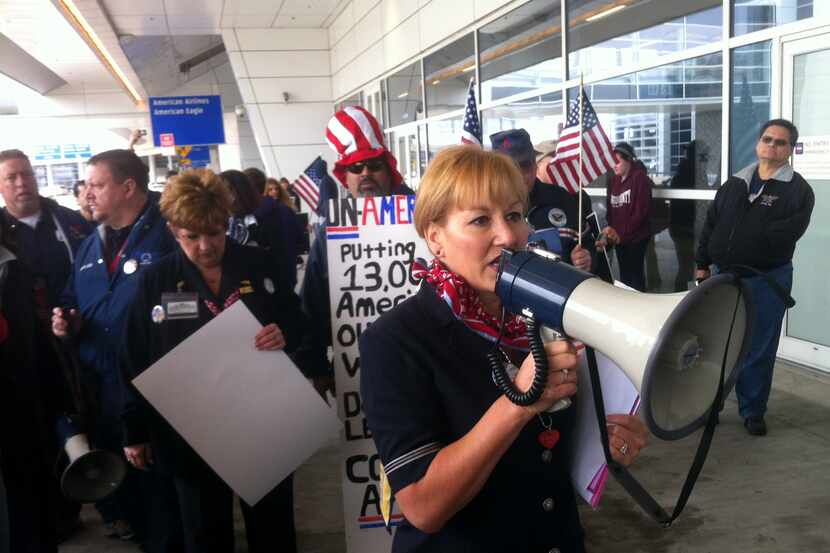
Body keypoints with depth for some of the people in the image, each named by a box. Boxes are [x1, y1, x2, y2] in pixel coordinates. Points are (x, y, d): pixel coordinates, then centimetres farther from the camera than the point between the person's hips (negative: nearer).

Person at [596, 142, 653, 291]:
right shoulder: (613, 181, 12)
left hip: (636, 237, -6)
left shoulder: (640, 178, -9)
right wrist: (610, 231, -5)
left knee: (635, 275, -4)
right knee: (624, 275, 11)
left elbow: (641, 211, -14)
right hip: (618, 238, 6)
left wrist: (621, 233, -15)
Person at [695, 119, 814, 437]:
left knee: (759, 350, 5)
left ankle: (753, 411, 18)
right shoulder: (734, 184, 11)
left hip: (766, 280, -4)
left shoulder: (798, 190, -4)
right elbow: (711, 225, 12)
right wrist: (702, 263, 6)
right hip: (723, 275, 4)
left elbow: (788, 232, -17)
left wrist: (744, 238, -11)